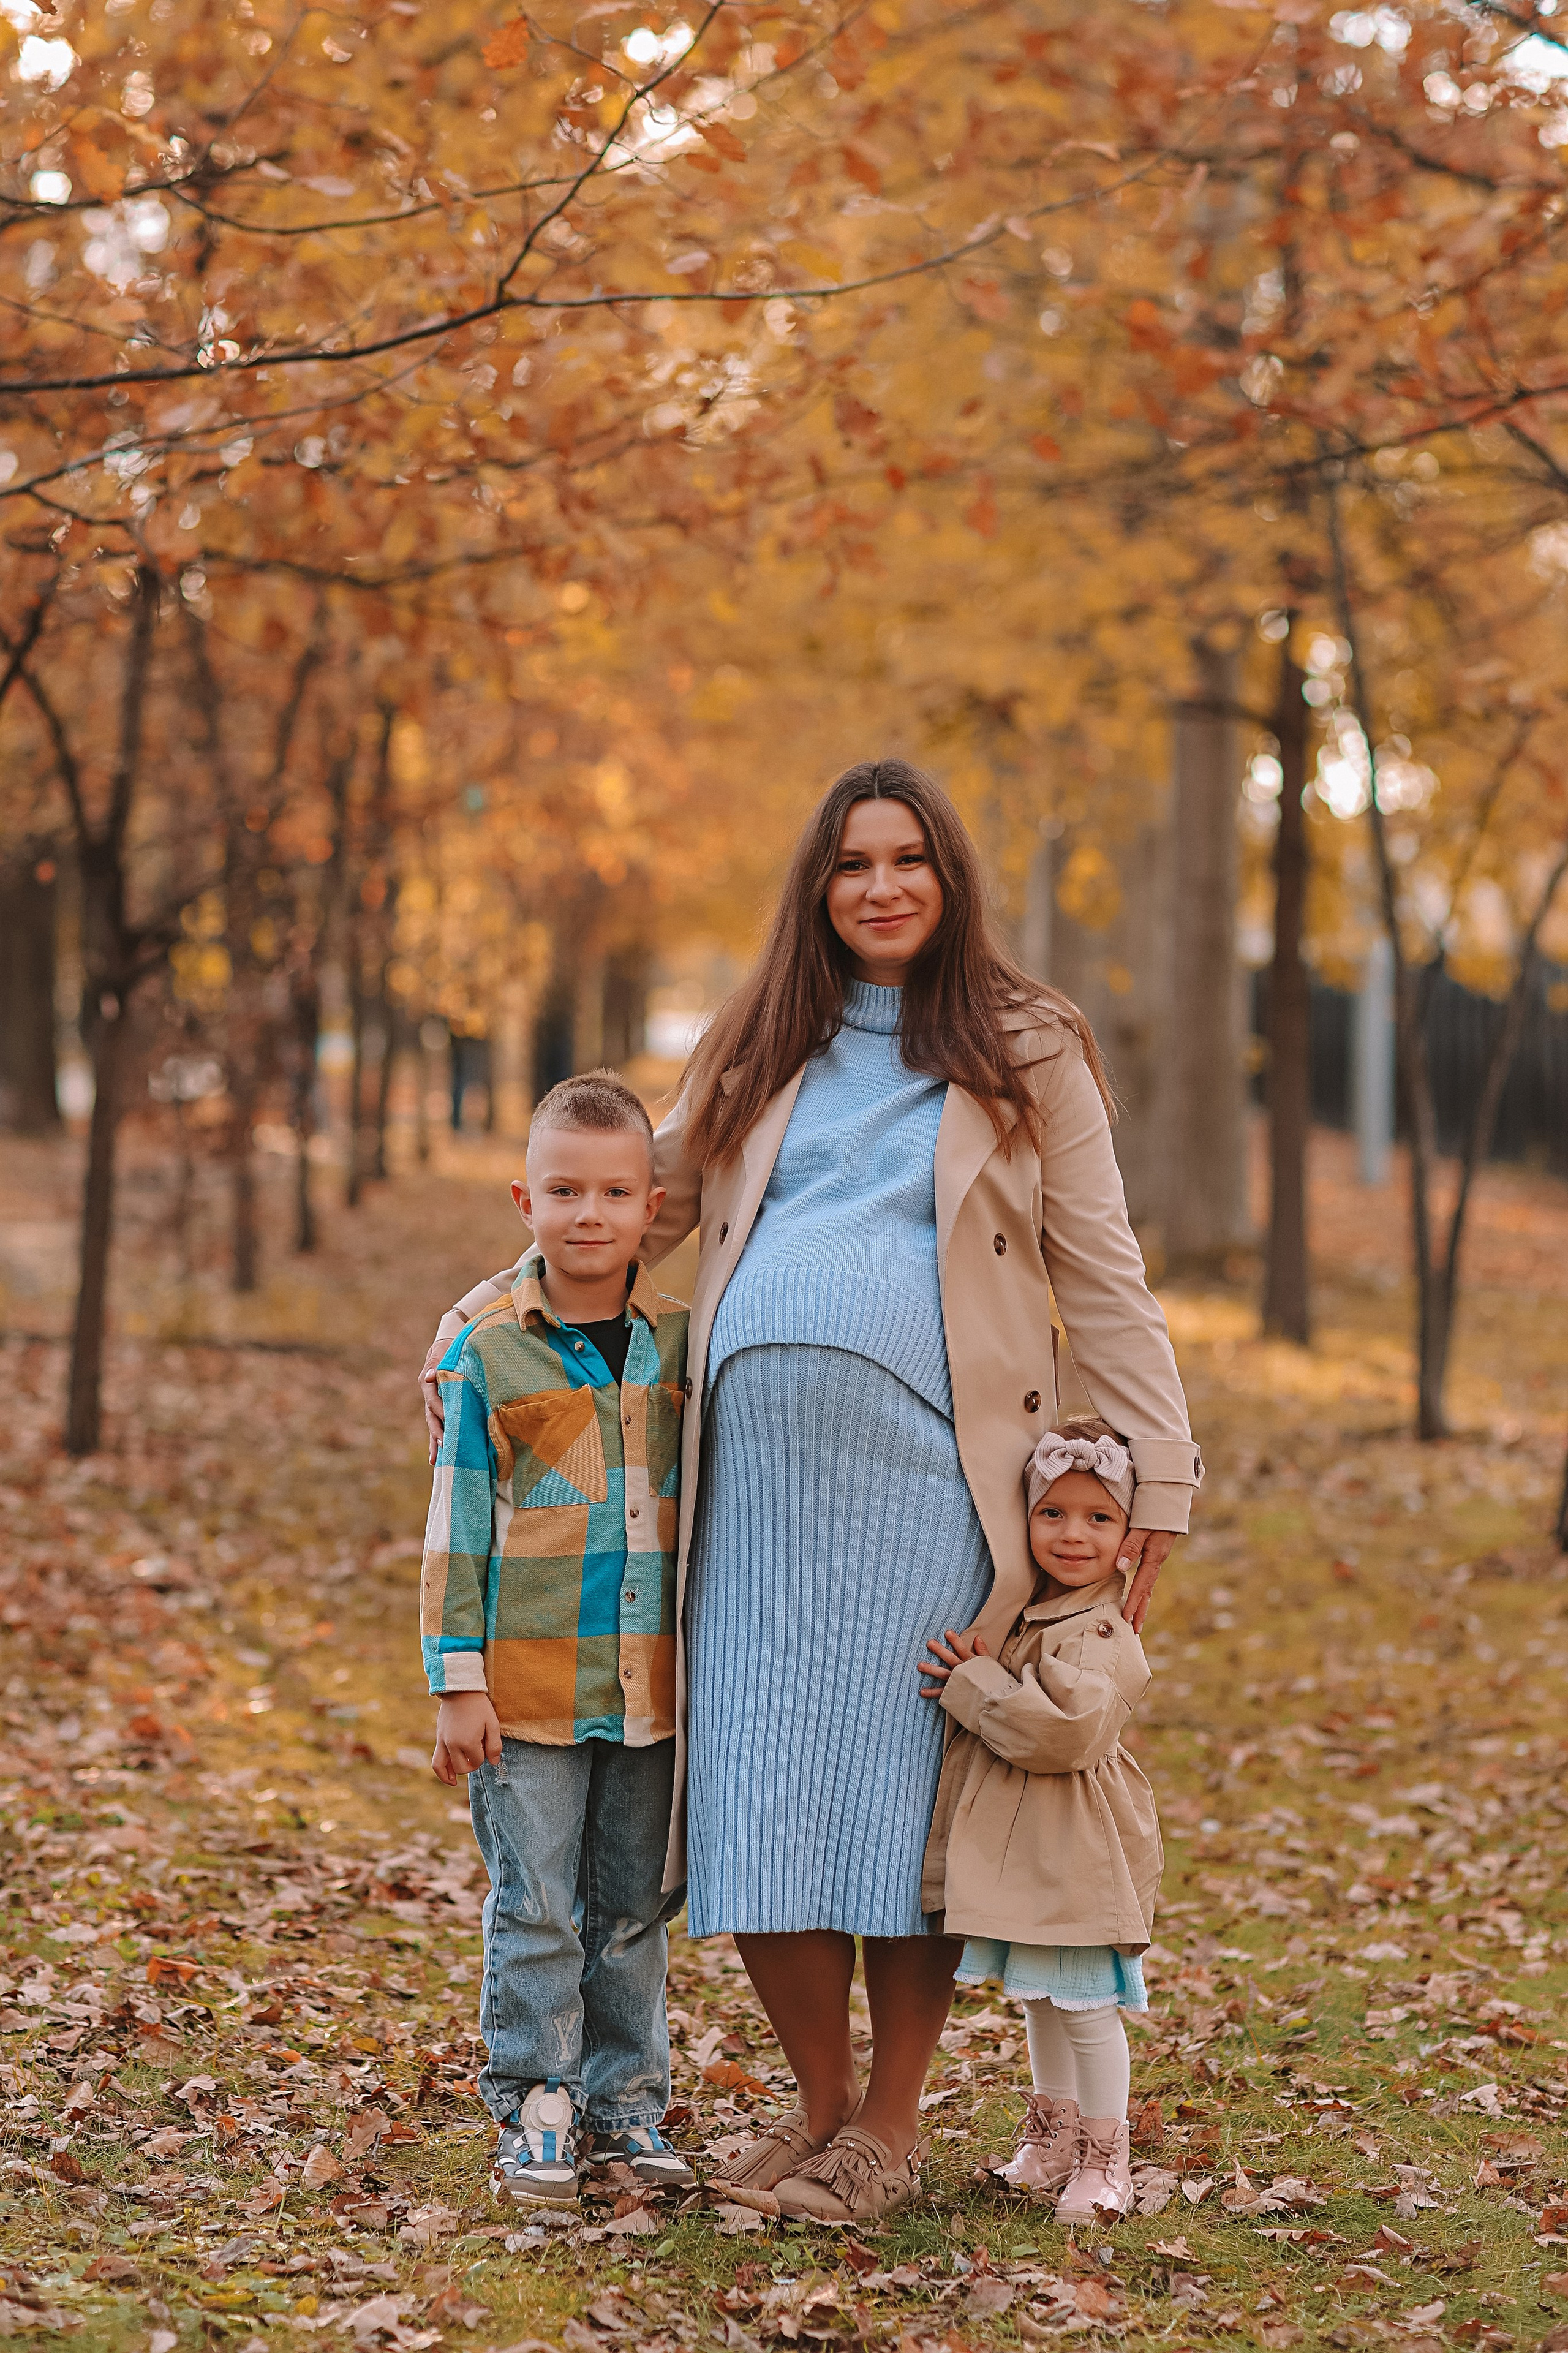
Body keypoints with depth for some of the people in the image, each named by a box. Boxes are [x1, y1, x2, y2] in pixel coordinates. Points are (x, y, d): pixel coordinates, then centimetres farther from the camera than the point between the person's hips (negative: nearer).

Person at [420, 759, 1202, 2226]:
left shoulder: (1025, 1054, 8)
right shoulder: (756, 1050, 16)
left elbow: (1101, 1277, 7)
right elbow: (638, 1205, 25)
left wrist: (1154, 1476, 1)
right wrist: (482, 1316, 16)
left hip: (923, 1472, -3)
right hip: (755, 1465, 3)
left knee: (906, 1787, -1)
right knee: (756, 1789, 1)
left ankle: (891, 2121, 13)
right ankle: (821, 2096, 17)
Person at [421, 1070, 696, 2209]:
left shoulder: (682, 1345, 4)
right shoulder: (488, 1354, -4)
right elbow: (457, 1527, -1)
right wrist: (458, 1681, -5)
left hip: (652, 1681, 3)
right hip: (528, 1686, -2)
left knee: (634, 1908, 11)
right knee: (537, 1910, 2)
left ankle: (627, 2099, 22)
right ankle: (538, 2110, 12)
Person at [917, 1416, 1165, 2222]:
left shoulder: (1105, 1638, -19)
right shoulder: (1020, 1613, 9)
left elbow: (1065, 1730, -31)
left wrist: (974, 1685, -21)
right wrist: (961, 1676, 4)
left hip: (1078, 1853, -9)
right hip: (1020, 1846, 9)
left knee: (1086, 2005, -2)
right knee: (1040, 2000, 21)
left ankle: (1104, 2157, 11)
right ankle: (1052, 2134, 36)